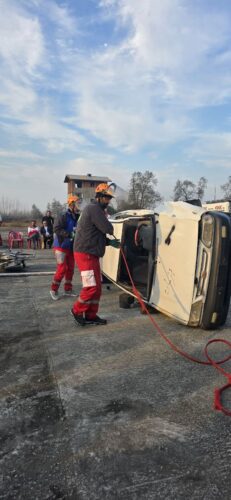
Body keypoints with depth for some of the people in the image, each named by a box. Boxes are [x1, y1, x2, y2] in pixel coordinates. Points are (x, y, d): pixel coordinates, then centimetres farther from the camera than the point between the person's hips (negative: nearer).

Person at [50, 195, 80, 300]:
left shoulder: (77, 217, 3)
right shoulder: (64, 216, -15)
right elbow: (56, 229, -23)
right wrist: (70, 234, -30)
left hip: (71, 247, 7)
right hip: (61, 246, -7)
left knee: (70, 269, 10)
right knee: (62, 269, -7)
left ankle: (68, 289, 24)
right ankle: (53, 290, 9)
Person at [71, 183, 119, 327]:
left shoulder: (95, 209, 20)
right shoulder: (94, 209, -14)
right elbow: (108, 229, -21)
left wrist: (109, 242, 11)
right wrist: (106, 219, 3)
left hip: (91, 254, 11)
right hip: (85, 254, -11)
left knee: (97, 286, 11)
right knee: (91, 286, -7)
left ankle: (91, 315, 19)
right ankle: (77, 310, 12)